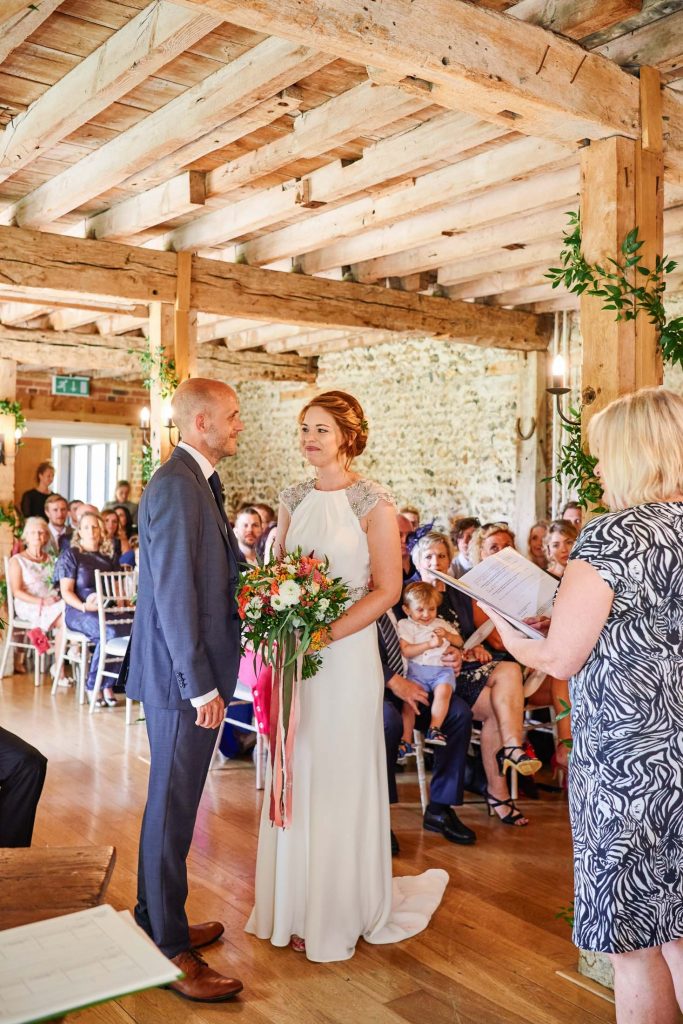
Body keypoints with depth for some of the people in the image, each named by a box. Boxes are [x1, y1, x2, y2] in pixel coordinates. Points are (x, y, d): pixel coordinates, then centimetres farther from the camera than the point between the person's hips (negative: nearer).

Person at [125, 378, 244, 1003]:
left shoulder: (198, 483, 13)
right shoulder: (176, 486, -18)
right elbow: (173, 594, -22)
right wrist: (201, 686, -20)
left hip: (196, 672, 10)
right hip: (183, 676, -10)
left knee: (174, 804, 20)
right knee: (172, 808, 3)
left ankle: (158, 922, 36)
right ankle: (169, 949, 18)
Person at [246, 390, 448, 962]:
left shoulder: (372, 503, -9)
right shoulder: (294, 500, 9)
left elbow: (387, 589, -11)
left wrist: (325, 634, -19)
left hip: (345, 652, -5)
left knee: (340, 780, 4)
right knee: (294, 777, 12)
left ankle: (341, 915, 22)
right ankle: (295, 906, 29)